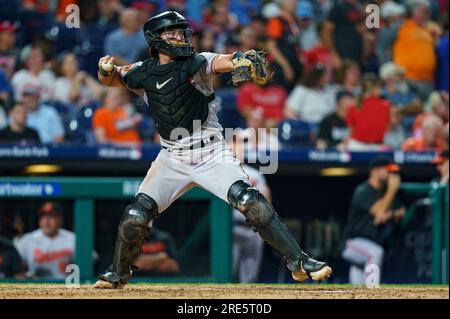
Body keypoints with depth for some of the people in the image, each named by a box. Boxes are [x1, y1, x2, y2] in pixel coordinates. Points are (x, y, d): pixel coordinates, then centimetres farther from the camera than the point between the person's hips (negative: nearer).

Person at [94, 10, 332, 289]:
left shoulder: (197, 63, -8)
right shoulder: (144, 74, 1)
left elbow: (224, 61, -25)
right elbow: (111, 78, 2)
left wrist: (244, 61, -49)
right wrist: (106, 70, -23)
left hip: (213, 154, -3)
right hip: (173, 159, 3)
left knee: (250, 201, -20)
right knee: (136, 215, -4)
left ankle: (299, 262, -16)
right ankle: (118, 274, 21)